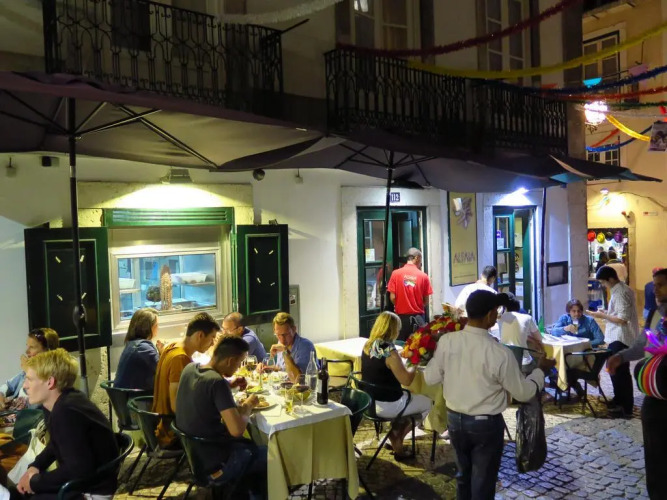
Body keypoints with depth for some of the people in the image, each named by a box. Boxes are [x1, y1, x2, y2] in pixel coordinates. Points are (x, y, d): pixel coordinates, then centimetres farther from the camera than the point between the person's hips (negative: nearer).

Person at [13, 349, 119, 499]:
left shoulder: (66, 412, -27)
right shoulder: (66, 400, 2)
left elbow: (79, 471, -30)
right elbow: (56, 445, 20)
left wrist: (35, 483, -16)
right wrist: (35, 466, 3)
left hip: (93, 490, -9)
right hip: (80, 480, 9)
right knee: (15, 490, 15)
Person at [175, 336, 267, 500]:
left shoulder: (190, 368, -4)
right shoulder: (217, 382, -28)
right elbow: (237, 430, -32)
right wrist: (248, 405, -15)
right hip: (213, 462, -8)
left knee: (252, 445, 27)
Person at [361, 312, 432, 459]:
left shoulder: (367, 346, -3)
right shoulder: (390, 353, -27)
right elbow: (406, 380, -21)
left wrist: (403, 359, 15)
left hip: (368, 400, 8)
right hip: (386, 405, -8)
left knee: (407, 397, 33)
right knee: (426, 403, 15)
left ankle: (395, 436, 33)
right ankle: (397, 438, 23)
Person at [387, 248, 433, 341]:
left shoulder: (396, 273, -6)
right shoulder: (423, 276, -5)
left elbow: (392, 298, -6)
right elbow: (426, 300, -1)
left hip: (401, 316, 0)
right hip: (418, 317, 0)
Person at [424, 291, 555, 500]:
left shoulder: (446, 341, -14)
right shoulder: (500, 353, -24)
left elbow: (430, 378, -2)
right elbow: (523, 393, -11)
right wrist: (540, 370, 6)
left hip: (455, 419, 4)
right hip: (486, 424, -4)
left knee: (463, 474, 26)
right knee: (482, 483, 16)